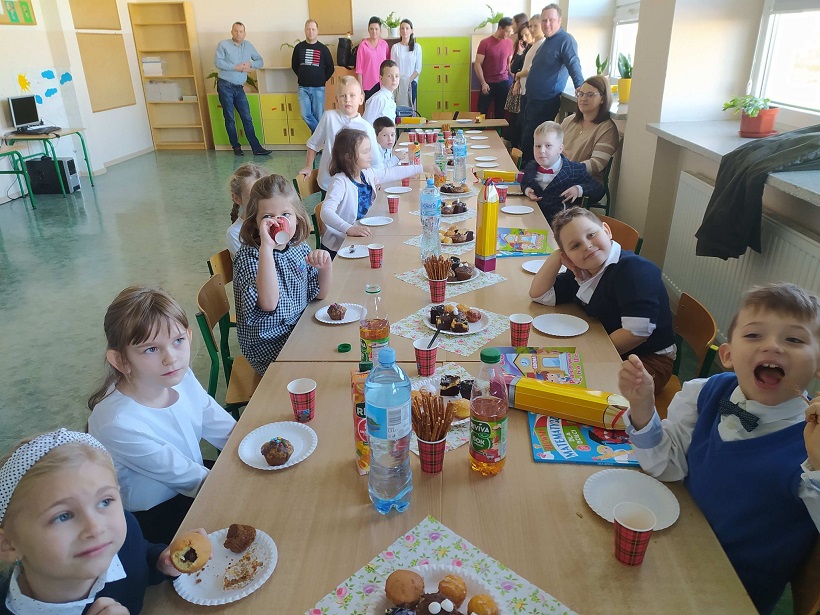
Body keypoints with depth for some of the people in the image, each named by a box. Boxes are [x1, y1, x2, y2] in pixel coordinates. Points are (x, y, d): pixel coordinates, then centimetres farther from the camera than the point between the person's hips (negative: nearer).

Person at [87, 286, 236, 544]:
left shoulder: (181, 377, -14)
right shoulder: (118, 423, -33)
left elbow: (226, 429, -5)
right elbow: (183, 475, -24)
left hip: (195, 474, 6)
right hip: (150, 517, -6)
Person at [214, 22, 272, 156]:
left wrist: (250, 65, -7)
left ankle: (256, 148, 0)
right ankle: (236, 147, 12)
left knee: (247, 119, 1)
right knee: (229, 118, 3)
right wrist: (236, 67, -15)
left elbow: (260, 61, 14)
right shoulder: (223, 44, -2)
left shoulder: (248, 46, 11)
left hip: (239, 88, 4)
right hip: (225, 86, -4)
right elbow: (218, 62, -12)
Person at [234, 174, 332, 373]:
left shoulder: (299, 247, -1)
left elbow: (320, 293, 7)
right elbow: (269, 303, -36)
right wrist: (267, 247, -40)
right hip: (269, 347, -6)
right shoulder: (248, 256, -19)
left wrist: (326, 265, -14)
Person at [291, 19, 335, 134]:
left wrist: (322, 80, 3)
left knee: (318, 116, 0)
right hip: (303, 87, 2)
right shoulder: (299, 47, 4)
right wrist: (303, 77, 11)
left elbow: (330, 68, 5)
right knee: (305, 115, -8)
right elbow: (294, 65, 15)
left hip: (318, 88, -2)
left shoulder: (323, 49, 0)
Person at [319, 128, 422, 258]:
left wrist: (421, 168, 23)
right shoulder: (341, 182, -22)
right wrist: (349, 229, -50)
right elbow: (326, 212, -36)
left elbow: (393, 173, 20)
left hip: (361, 240, 8)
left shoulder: (368, 174, 3)